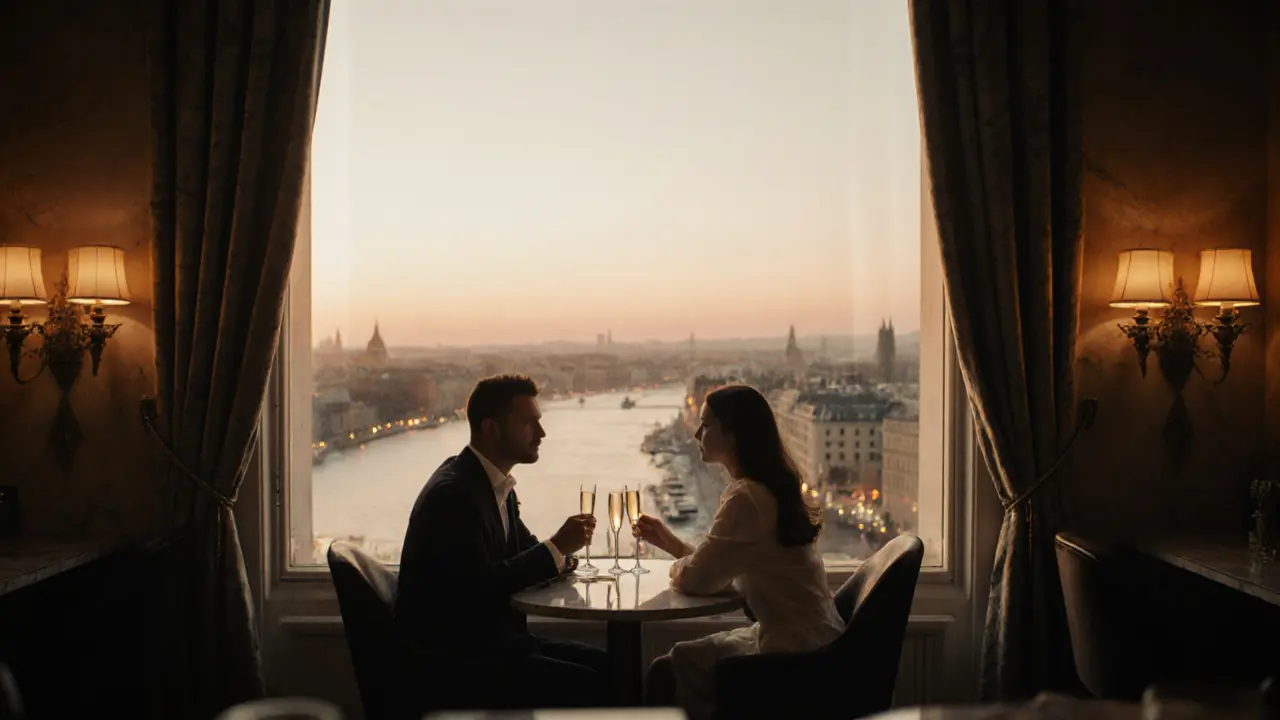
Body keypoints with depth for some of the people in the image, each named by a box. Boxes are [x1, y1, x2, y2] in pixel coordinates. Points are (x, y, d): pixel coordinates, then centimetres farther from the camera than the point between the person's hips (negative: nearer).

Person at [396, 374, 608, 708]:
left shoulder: (496, 484, 11)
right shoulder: (453, 493, -19)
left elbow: (522, 550, 18)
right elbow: (478, 588, -26)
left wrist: (560, 547, -4)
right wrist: (555, 547, -20)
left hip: (495, 637, 10)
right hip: (453, 656, -10)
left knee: (608, 667, -1)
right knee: (586, 686, -19)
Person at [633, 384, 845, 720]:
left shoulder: (746, 497, -21)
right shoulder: (773, 487, 8)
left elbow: (695, 580, -16)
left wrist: (676, 565, 4)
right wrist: (673, 544, 14)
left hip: (795, 653, -9)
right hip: (809, 639, 9)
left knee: (668, 673, 4)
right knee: (679, 663, 16)